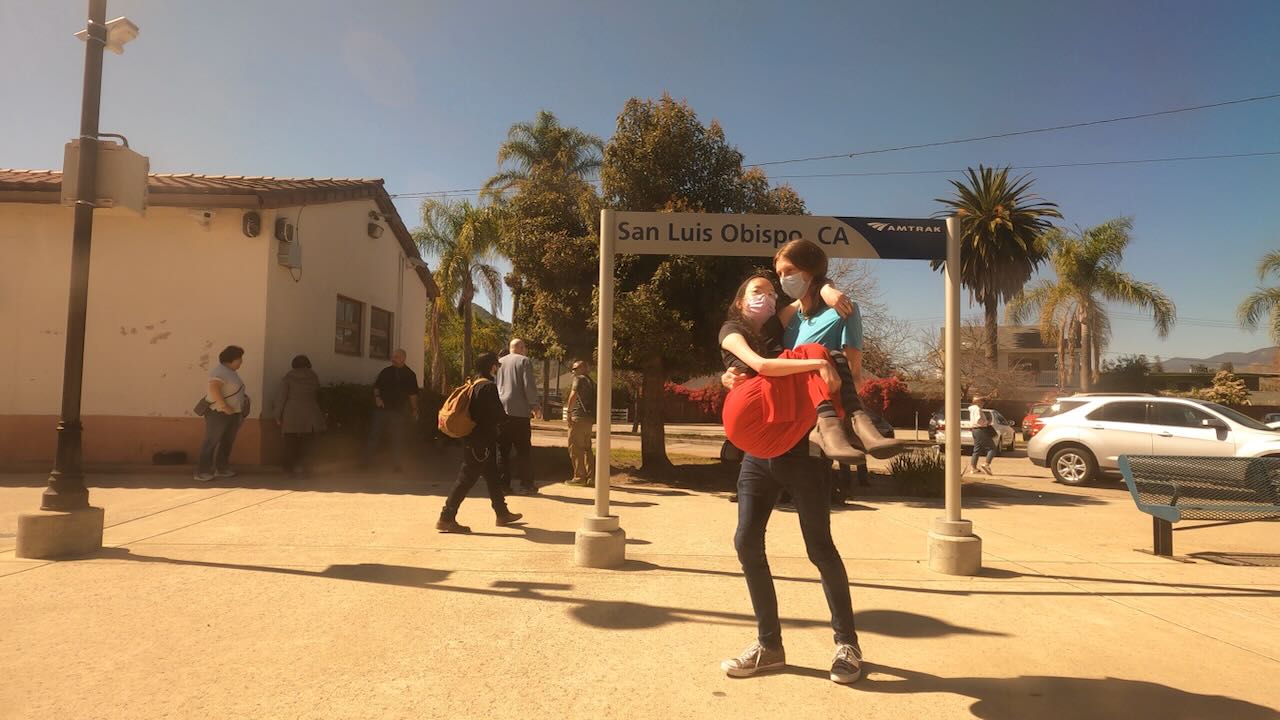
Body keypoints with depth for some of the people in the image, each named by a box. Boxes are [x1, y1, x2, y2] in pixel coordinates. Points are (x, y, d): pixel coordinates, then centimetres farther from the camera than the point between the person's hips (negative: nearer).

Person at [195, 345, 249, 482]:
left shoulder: (230, 372, 15)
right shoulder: (220, 371, -16)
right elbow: (214, 388, -30)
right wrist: (224, 406, -28)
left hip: (232, 413, 10)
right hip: (218, 413, -9)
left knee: (227, 442, 13)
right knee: (211, 442, -7)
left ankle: (222, 469, 21)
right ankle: (202, 472, -5)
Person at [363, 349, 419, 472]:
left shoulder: (409, 374, 3)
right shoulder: (385, 371, 7)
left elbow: (413, 394, 5)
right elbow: (376, 386, 13)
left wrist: (414, 409, 4)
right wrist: (377, 397, -5)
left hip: (399, 410, -2)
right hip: (382, 408, 2)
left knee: (398, 439, 2)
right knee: (374, 434, 3)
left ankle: (397, 464, 11)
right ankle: (367, 460, 11)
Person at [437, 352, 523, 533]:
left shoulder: (473, 386, 12)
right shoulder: (489, 387, -16)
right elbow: (498, 415, -19)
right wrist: (506, 417, 3)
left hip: (473, 440, 10)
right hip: (482, 442, -10)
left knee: (492, 477, 18)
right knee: (467, 479, -6)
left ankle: (502, 513, 30)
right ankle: (446, 518, -4)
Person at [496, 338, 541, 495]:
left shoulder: (499, 362, 15)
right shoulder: (524, 361, -2)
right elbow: (529, 385, -10)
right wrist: (534, 404, -4)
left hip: (500, 411, 5)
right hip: (519, 411, -5)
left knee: (502, 449, 7)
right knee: (523, 449, 1)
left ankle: (503, 483, 6)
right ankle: (525, 484, 0)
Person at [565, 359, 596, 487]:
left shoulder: (579, 379, -4)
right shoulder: (592, 382, 22)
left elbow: (573, 395, -18)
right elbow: (594, 401, 23)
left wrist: (568, 412, -16)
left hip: (579, 418, -9)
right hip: (589, 419, 9)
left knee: (575, 448, -4)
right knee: (586, 448, 13)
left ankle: (579, 477, -4)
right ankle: (590, 478, 13)